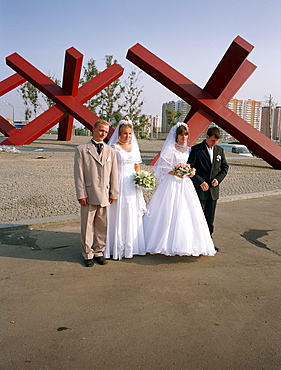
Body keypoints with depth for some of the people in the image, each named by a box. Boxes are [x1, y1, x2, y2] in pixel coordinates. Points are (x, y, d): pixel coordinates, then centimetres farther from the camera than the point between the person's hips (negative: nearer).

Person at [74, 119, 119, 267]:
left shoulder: (111, 151, 12)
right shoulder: (82, 149, 2)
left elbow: (114, 174, 11)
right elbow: (79, 174, -3)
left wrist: (114, 193, 7)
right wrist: (81, 194, -8)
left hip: (105, 195, 3)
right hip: (88, 195, -3)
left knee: (102, 226, 10)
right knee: (87, 226, 5)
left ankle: (99, 252, 26)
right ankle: (88, 254, 20)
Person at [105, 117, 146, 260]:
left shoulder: (134, 147, 13)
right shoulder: (114, 147, -3)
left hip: (132, 185, 5)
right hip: (119, 183, -5)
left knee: (132, 215, 9)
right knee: (118, 215, -2)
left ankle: (130, 247, 21)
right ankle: (118, 248, 9)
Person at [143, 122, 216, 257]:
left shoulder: (189, 150, 14)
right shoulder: (170, 148, -2)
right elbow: (163, 166, -5)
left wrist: (192, 172, 0)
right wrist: (174, 172, -18)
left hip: (185, 184, 5)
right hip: (171, 184, -5)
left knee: (189, 213, 1)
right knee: (170, 214, -6)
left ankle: (187, 243, 10)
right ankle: (170, 244, 5)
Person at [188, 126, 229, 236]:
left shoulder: (220, 150, 10)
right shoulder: (196, 149, -6)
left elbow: (225, 167, 15)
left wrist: (218, 179, -3)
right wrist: (200, 182, -15)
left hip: (214, 190, 4)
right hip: (200, 190, -4)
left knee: (210, 218, 11)